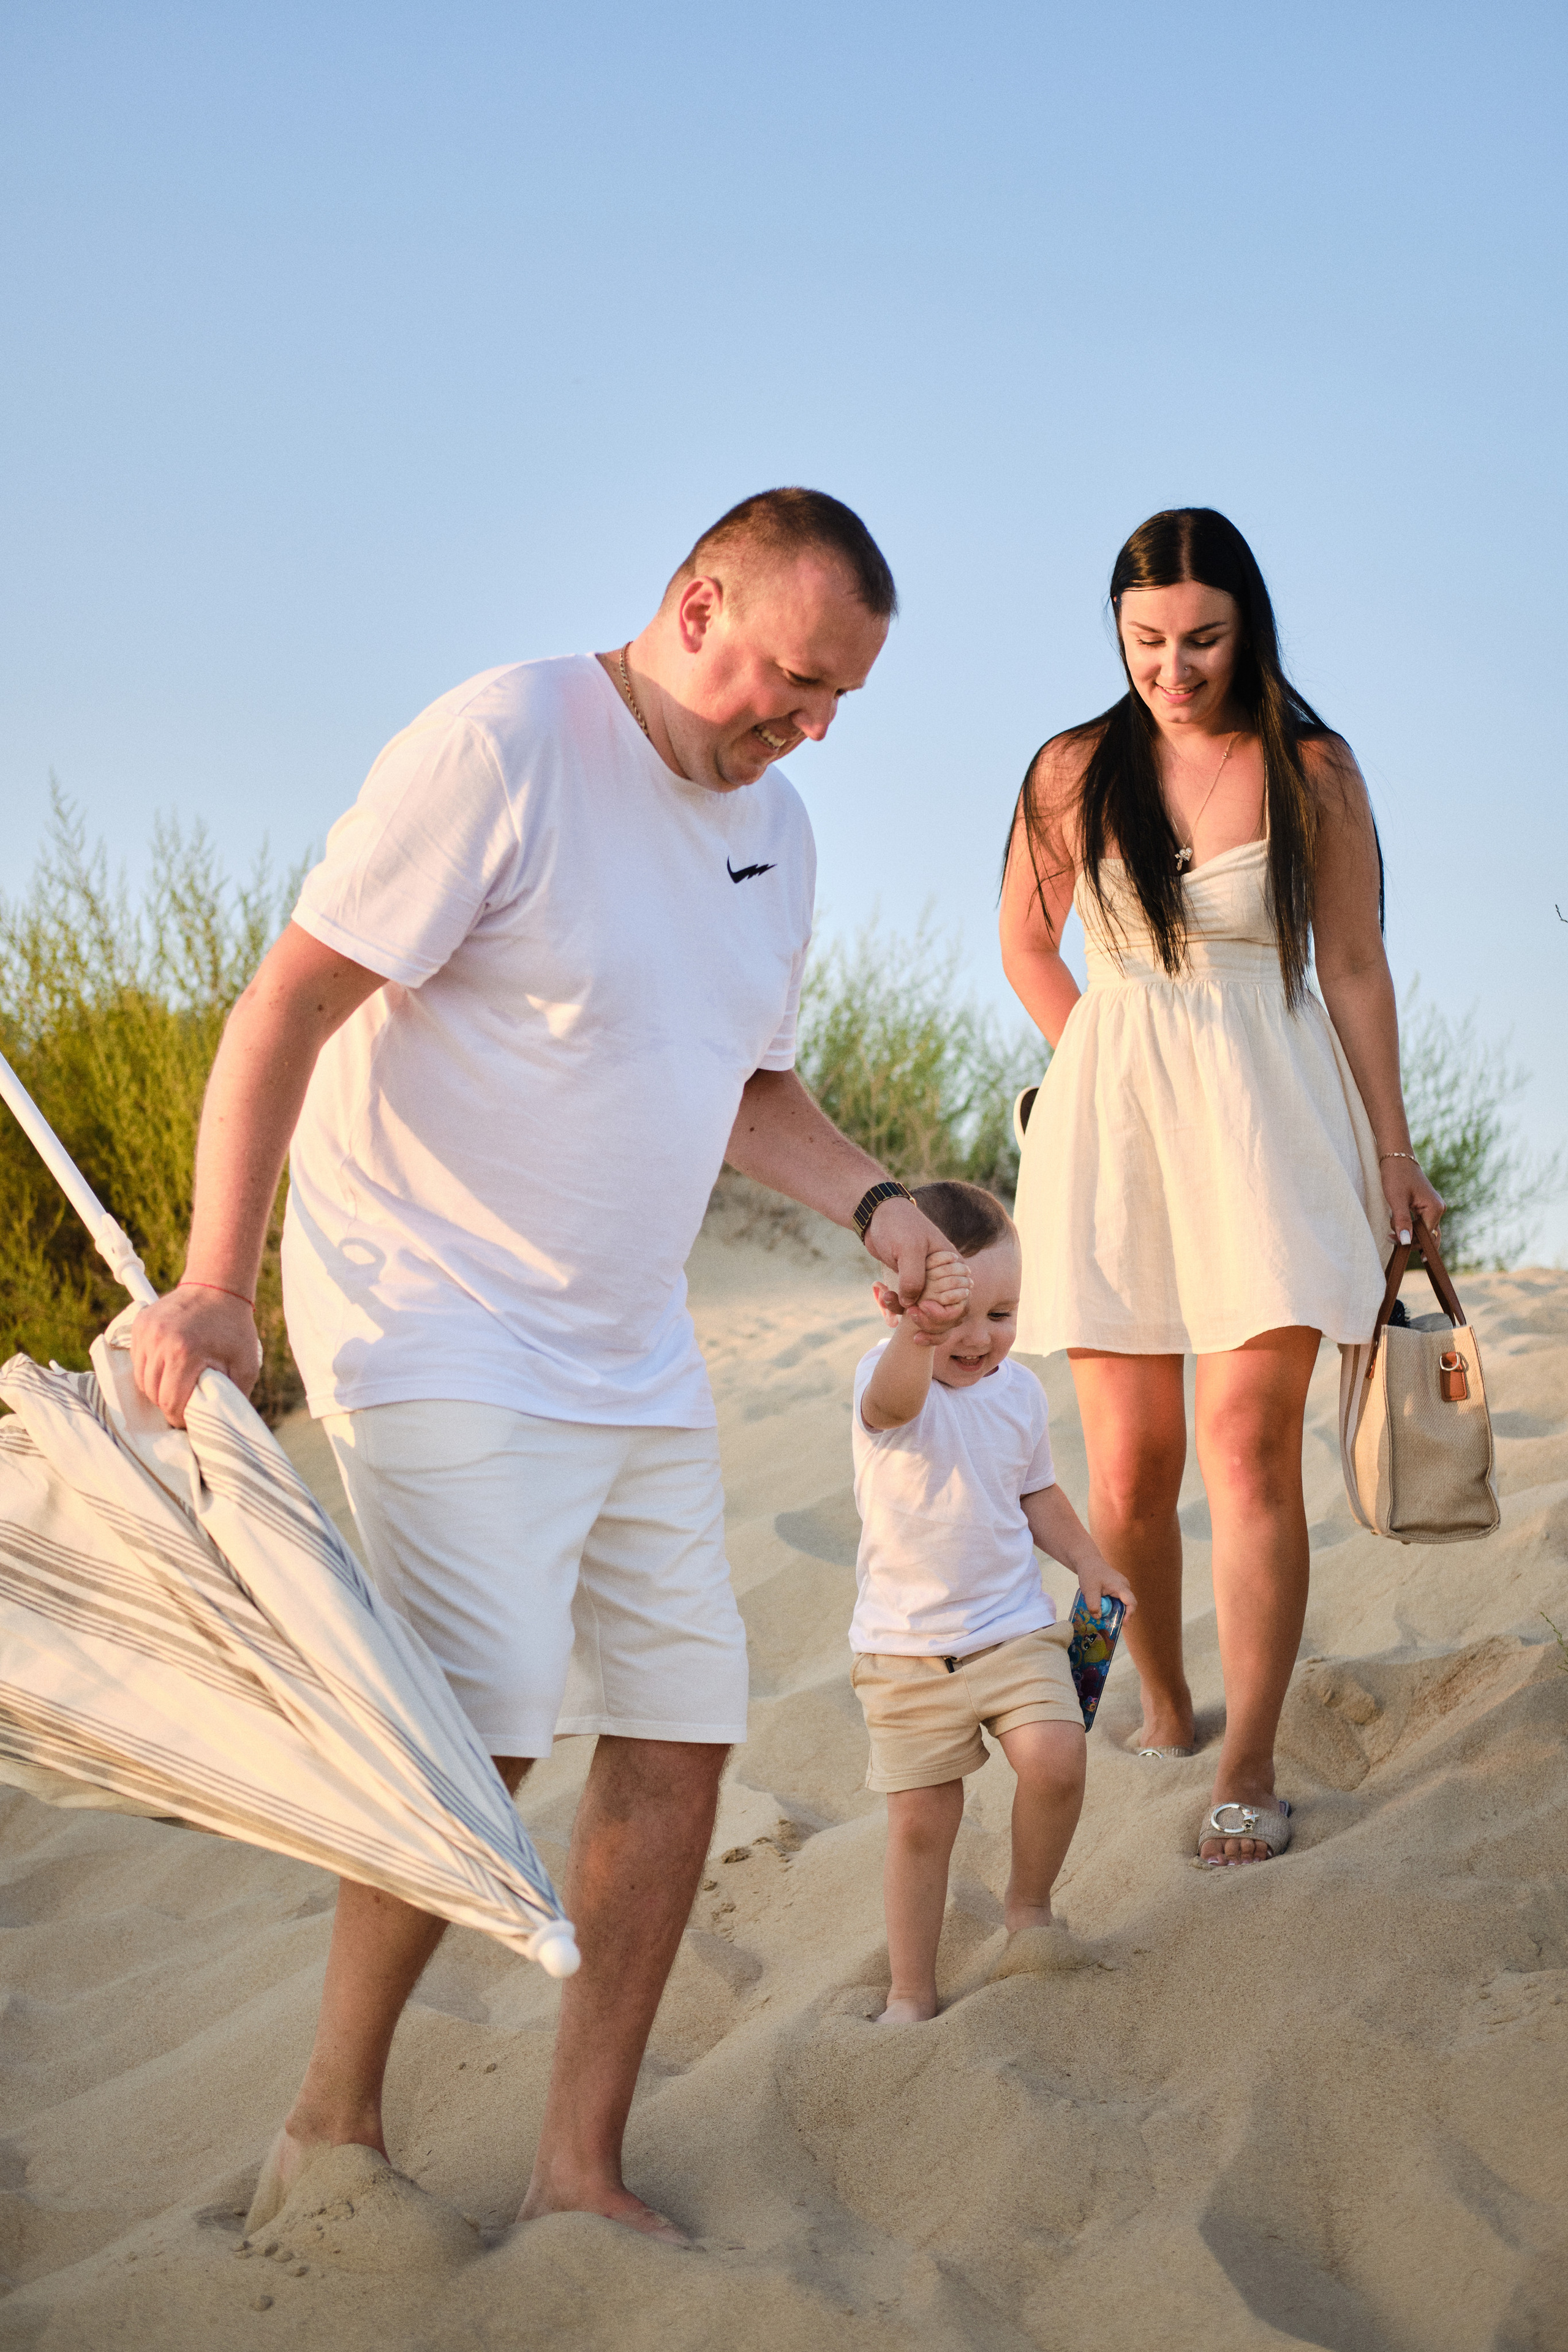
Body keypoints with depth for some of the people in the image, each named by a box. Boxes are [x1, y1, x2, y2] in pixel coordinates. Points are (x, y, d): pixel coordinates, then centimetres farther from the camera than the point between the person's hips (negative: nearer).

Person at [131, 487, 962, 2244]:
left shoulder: (773, 830, 11)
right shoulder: (499, 750, -15)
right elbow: (291, 1002, -18)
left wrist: (874, 1205, 4)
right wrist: (215, 1280, -25)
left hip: (633, 1357, 8)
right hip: (437, 1328, -8)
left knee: (679, 1730, 2)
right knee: (479, 1729, -19)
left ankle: (579, 2169, 13)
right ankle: (334, 2115, 1)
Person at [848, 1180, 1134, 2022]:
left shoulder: (1019, 1391, 4)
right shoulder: (889, 1380, -16)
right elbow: (894, 1401, -45)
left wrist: (1088, 1561, 8)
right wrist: (920, 1332, -66)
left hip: (1014, 1629, 3)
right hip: (906, 1649, -3)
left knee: (1055, 1761, -17)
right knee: (920, 1819, 0)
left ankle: (1028, 1905, 10)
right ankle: (911, 1993, 16)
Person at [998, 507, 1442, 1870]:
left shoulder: (1312, 774, 1)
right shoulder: (1074, 775, 5)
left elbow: (1354, 969, 6)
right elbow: (1026, 947, 18)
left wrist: (1392, 1147, 8)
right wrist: (1114, 1072, 12)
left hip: (1270, 1118, -2)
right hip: (1114, 1117, 2)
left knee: (1252, 1446, -10)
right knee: (1128, 1470, 1)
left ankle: (1249, 1770, -5)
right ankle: (1163, 1711, 24)